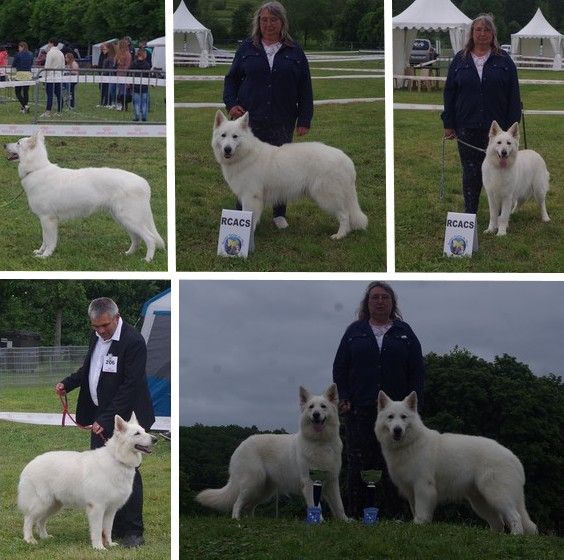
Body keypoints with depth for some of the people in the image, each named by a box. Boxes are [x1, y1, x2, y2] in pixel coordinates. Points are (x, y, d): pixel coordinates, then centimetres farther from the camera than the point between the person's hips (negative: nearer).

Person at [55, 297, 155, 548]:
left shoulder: (133, 342, -20)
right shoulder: (97, 336, 6)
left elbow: (130, 386, -23)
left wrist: (106, 420, -26)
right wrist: (68, 383, 3)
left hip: (123, 417, -8)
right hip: (101, 416, 8)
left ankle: (133, 531, 4)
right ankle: (113, 527, 21)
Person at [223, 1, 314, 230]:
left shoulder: (294, 52, 7)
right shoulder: (247, 48, 7)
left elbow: (305, 88, 7)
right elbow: (231, 78, 12)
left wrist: (304, 120, 1)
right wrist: (231, 103, -4)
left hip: (281, 123, 0)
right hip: (249, 120, 0)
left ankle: (280, 214, 15)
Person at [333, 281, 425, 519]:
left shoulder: (404, 332, 10)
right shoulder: (355, 331, 10)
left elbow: (417, 371, 8)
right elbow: (340, 367, 9)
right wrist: (343, 398, -3)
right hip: (359, 410, 0)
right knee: (358, 464, -3)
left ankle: (392, 515, 3)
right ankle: (357, 515, 0)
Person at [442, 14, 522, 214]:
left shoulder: (504, 60, 3)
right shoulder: (460, 60, 7)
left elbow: (513, 96, 2)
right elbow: (449, 93, 8)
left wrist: (513, 125, -4)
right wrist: (448, 124, 2)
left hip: (496, 127, -1)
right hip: (467, 128, 1)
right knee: (471, 172, 5)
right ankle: (470, 212, 13)